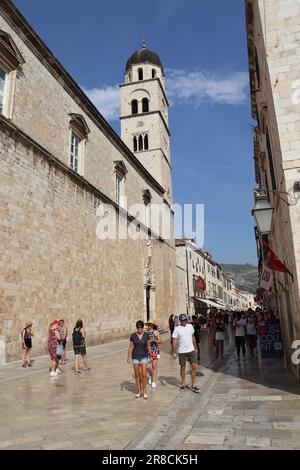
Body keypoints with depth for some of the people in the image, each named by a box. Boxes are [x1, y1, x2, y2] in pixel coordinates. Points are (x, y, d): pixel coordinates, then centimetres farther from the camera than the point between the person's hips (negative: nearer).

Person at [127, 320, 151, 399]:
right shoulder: (133, 336, -5)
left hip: (144, 357, -1)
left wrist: (150, 356, 4)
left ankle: (144, 391, 12)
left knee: (144, 375, -6)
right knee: (137, 375, 8)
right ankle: (139, 391, 22)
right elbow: (130, 347, 0)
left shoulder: (146, 335, -6)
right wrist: (128, 357, -2)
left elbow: (149, 346, 2)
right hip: (135, 357, 1)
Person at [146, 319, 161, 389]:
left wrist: (153, 340, -21)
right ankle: (151, 376, 30)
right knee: (148, 367, -3)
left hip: (155, 351, -1)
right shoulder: (146, 332, 2)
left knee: (154, 366, 1)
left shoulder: (156, 332, -3)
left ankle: (154, 382, 13)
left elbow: (160, 341, -7)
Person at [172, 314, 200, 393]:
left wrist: (195, 347, 15)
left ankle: (193, 386, 9)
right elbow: (174, 340, -12)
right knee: (183, 368, 8)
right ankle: (183, 384, 26)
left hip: (191, 350, 3)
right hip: (182, 351, -3)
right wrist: (174, 351, -24)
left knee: (194, 366, -2)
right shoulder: (177, 329, -10)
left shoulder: (190, 326, 2)